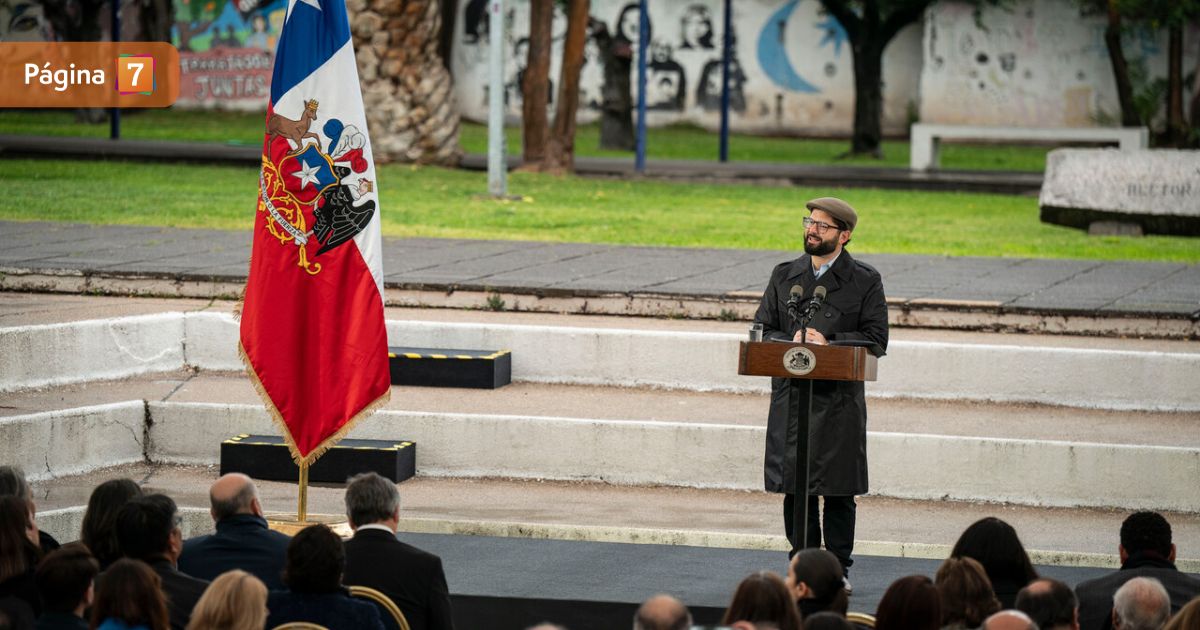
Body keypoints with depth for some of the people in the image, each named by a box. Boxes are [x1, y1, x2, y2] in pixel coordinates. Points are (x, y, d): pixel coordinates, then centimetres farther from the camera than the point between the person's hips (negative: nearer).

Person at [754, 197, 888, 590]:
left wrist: (828, 342, -16)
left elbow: (875, 340, -4)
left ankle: (838, 569, 7)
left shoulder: (865, 281, 2)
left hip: (840, 399, -3)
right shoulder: (784, 276, 12)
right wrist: (792, 341, -11)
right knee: (795, 488, 3)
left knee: (838, 491, -1)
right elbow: (761, 331, 9)